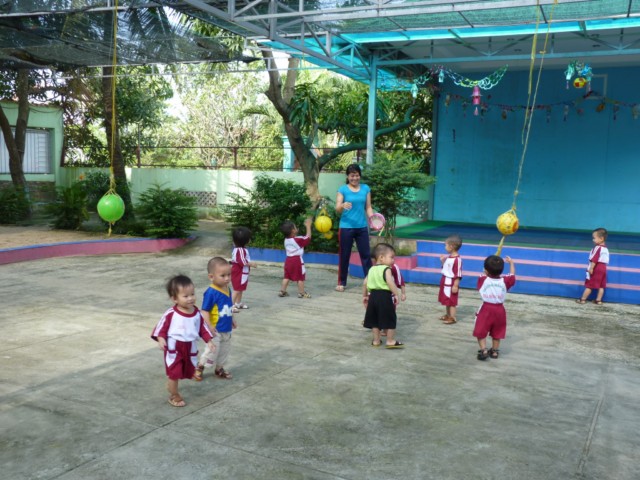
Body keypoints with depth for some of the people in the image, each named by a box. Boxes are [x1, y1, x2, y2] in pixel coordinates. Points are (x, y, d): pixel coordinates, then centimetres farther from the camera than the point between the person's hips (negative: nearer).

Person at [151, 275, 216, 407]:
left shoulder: (197, 313, -3)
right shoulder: (170, 314, -18)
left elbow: (203, 327, 6)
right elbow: (161, 327, -11)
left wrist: (209, 340, 2)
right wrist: (161, 339, -25)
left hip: (190, 348, 5)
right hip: (174, 348, -5)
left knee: (187, 371, 18)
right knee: (174, 373, 2)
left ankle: (171, 385, 45)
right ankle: (174, 395, 23)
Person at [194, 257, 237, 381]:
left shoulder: (227, 289, 0)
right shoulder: (211, 292, -25)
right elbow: (205, 311, -23)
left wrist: (232, 319, 22)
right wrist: (209, 327, -27)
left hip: (226, 329, 8)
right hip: (215, 330, -8)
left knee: (225, 350, 20)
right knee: (212, 351, 3)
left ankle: (219, 369, 40)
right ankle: (199, 367, 27)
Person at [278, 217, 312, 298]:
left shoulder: (286, 240, 6)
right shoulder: (298, 239, -14)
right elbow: (308, 237, -9)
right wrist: (308, 226, -1)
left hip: (288, 260, 7)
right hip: (297, 260, -6)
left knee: (287, 276, 14)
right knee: (301, 277, 3)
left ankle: (282, 291, 14)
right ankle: (301, 292, 6)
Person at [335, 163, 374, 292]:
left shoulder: (366, 188, 6)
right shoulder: (343, 189, -3)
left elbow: (368, 207, 8)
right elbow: (337, 209, -9)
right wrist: (343, 206, -31)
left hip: (362, 227, 3)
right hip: (346, 227, -3)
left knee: (366, 254, 5)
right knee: (344, 255, 5)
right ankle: (341, 283, 15)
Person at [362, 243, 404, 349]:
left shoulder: (371, 269, 10)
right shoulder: (386, 269, -12)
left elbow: (365, 283, 12)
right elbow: (390, 282, -25)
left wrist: (364, 296, 20)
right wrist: (396, 294, -20)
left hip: (373, 295, 7)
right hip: (385, 296, -7)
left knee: (375, 320, 15)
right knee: (390, 319, 5)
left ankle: (376, 340, 23)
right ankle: (390, 341, 10)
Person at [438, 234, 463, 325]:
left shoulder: (457, 259, -23)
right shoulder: (448, 257, 6)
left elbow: (458, 274, -22)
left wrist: (455, 285, -21)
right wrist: (442, 261, 5)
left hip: (451, 282, -9)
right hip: (445, 280, 10)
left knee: (451, 301, -1)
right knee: (446, 300, 20)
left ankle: (452, 318, 7)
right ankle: (447, 315, 32)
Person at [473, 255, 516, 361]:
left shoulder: (483, 280, -9)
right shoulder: (505, 281, -6)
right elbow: (512, 275, 13)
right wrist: (511, 263, 26)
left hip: (486, 309, -3)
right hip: (499, 310, 3)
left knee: (480, 331, 3)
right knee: (497, 332, 16)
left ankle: (483, 350, -8)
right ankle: (495, 351, 25)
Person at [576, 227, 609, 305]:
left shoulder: (597, 248, -16)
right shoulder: (606, 249, 10)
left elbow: (594, 259, -21)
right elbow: (606, 261, 13)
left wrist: (591, 268, -20)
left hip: (596, 269, -8)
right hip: (603, 268, 8)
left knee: (589, 285, -1)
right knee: (601, 286, 8)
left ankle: (583, 299, 6)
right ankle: (598, 300, 11)